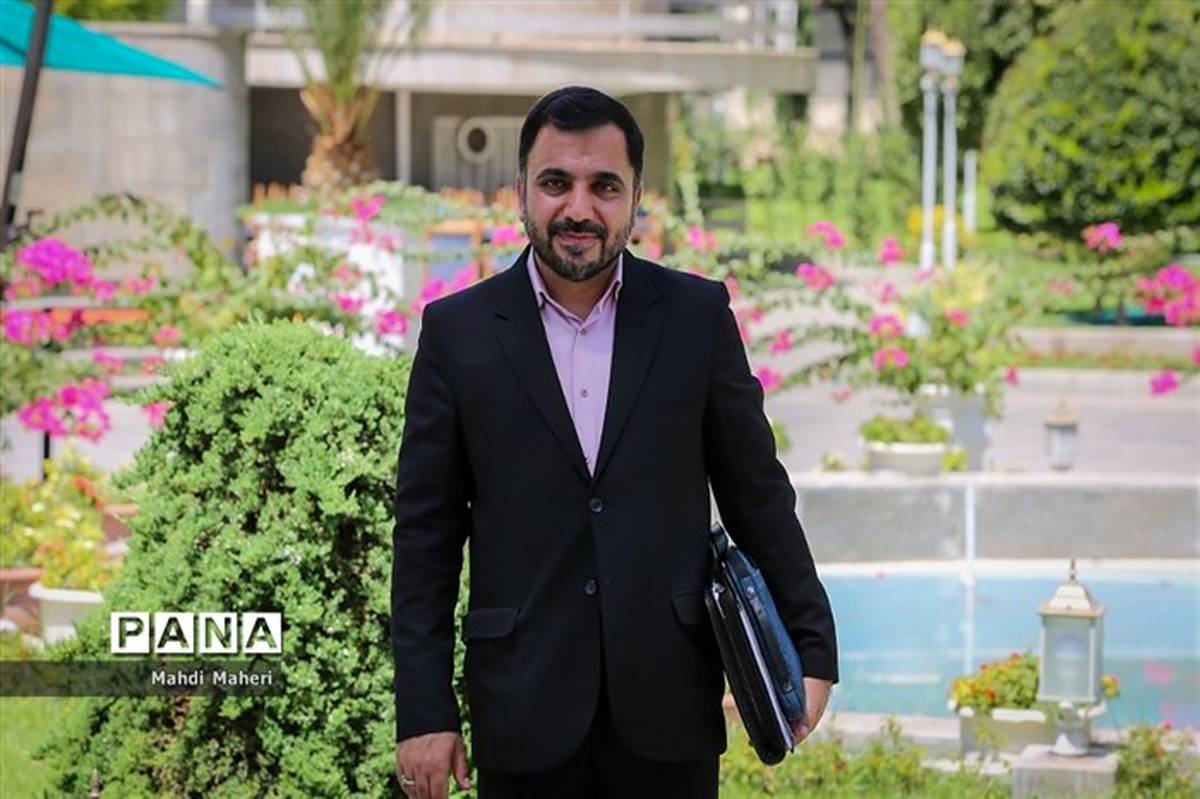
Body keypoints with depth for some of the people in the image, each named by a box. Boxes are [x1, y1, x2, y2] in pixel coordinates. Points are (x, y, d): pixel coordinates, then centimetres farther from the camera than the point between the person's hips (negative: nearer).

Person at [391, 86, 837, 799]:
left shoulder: (698, 315, 3)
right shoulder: (458, 332, 1)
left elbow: (757, 492, 8)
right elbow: (427, 533, 2)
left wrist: (812, 648, 6)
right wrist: (424, 710, -2)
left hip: (667, 703, 1)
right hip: (525, 707, 0)